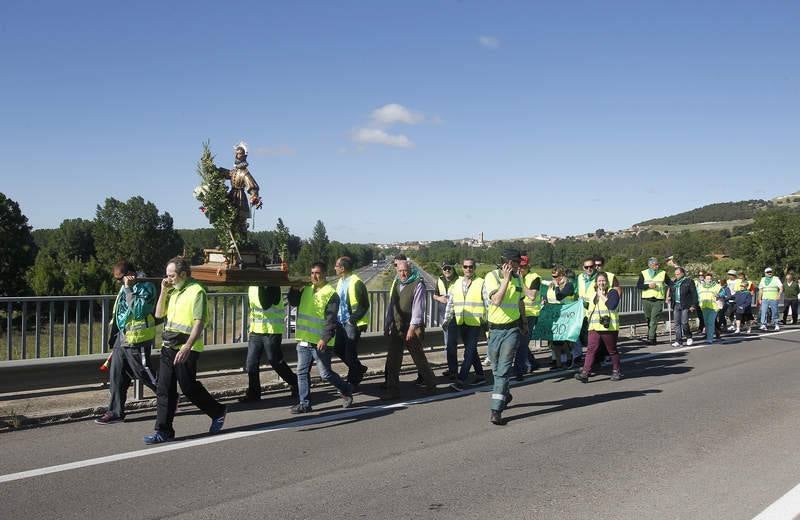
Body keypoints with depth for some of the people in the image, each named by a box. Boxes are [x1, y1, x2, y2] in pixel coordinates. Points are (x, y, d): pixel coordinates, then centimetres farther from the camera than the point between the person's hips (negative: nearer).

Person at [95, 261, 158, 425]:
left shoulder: (146, 287, -15)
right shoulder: (125, 287, 12)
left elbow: (137, 311, -26)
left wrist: (128, 289, -24)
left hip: (137, 339, -9)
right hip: (122, 337, 9)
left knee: (144, 374, 1)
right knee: (116, 375, 8)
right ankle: (115, 412, 15)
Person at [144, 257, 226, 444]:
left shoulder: (196, 291, -12)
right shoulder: (174, 292, 14)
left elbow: (199, 323, -19)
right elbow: (159, 314, 17)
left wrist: (187, 347, -27)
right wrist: (163, 291, 5)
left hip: (186, 350, -8)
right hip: (168, 347, 8)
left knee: (189, 388, 0)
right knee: (164, 390, 4)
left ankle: (217, 412, 21)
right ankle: (163, 431, 9)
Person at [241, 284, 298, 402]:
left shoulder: (273, 286, -14)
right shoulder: (252, 286, 9)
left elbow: (265, 305, -29)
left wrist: (262, 286, -28)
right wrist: (251, 327, 18)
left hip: (272, 331, -7)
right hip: (256, 331, 7)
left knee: (275, 362, 2)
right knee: (251, 363, 3)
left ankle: (295, 383, 23)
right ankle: (253, 393, 12)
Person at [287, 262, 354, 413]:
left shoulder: (330, 293, -10)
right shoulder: (306, 290, 11)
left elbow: (331, 320, -15)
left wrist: (325, 339, -23)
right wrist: (294, 289, -5)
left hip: (320, 343, -6)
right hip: (304, 340, 6)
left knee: (326, 374, 1)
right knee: (302, 372, 6)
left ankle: (346, 391, 24)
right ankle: (304, 403, 15)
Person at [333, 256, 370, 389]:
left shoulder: (356, 283, -17)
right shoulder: (340, 282, 10)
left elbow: (364, 306, -17)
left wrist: (352, 320, -19)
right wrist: (336, 317, 9)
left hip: (353, 323, -9)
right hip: (341, 322, 9)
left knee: (350, 353, -3)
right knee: (338, 348, 11)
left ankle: (353, 382, 12)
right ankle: (359, 369, 29)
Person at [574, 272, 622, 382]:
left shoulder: (612, 292, -3)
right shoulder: (594, 294, 18)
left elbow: (612, 305, -21)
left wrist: (602, 296, -14)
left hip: (609, 328, -5)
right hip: (594, 328, 5)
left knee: (612, 350, 9)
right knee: (591, 350, -7)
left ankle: (616, 371, 25)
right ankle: (585, 373, -14)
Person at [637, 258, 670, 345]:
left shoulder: (663, 273, 7)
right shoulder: (643, 273, 6)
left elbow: (670, 284, 15)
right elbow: (638, 285, -2)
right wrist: (648, 286, -15)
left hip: (658, 300, -1)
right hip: (646, 300, 2)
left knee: (654, 320, -11)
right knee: (648, 320, 10)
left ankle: (651, 338, -13)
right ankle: (651, 336, 25)